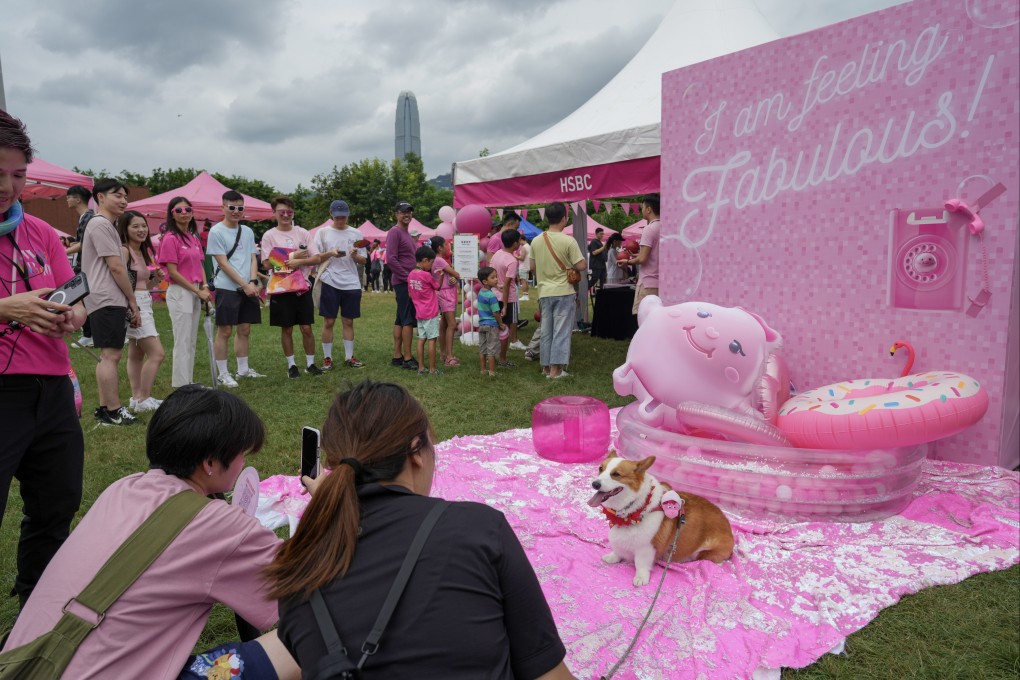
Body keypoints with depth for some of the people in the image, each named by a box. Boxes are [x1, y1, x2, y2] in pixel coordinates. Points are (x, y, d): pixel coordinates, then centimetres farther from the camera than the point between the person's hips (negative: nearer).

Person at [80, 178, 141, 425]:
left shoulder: (104, 225, 22)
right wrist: (133, 301, -8)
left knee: (109, 355, 12)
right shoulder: (101, 224, -10)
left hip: (109, 300, 11)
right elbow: (116, 267, -14)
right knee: (111, 355, -9)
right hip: (108, 300, -11)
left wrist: (128, 302, 17)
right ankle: (114, 412, -6)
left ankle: (104, 408, 17)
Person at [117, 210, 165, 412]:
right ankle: (143, 399, -4)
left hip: (144, 304, 9)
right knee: (157, 353, -11)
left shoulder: (142, 251, 15)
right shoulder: (124, 251, -13)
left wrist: (155, 277, 4)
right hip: (133, 305, -9)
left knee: (136, 354, 12)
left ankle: (137, 398, 18)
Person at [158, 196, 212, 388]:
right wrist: (197, 291, -14)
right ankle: (181, 385, 3)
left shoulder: (194, 237, 13)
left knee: (191, 341, 13)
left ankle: (189, 382, 21)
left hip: (195, 292, 8)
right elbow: (173, 272, -14)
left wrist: (205, 286, -1)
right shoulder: (171, 238, -11)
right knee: (183, 342, -4)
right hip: (179, 293, -8)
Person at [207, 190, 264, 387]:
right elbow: (223, 263, -10)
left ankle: (243, 370, 22)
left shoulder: (247, 231, 13)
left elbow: (253, 259, 10)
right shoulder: (216, 232, -5)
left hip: (248, 288, 6)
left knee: (244, 330, 11)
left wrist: (253, 282, -7)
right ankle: (222, 374, 6)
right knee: (225, 331, -2)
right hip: (226, 288, -6)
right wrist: (244, 285, -13)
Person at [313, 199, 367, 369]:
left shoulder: (356, 233, 8)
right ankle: (327, 357, 10)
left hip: (352, 284, 2)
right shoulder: (323, 232, 4)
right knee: (329, 321, 1)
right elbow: (315, 258, 2)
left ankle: (349, 357, 16)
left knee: (348, 321, 8)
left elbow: (364, 260, 9)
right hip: (330, 283, -2)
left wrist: (355, 256, -12)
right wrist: (330, 253, -15)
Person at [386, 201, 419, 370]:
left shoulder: (407, 233, 19)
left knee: (400, 320, 11)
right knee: (408, 320, -9)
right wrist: (407, 277, -17)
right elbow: (391, 259, -19)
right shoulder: (395, 232, -10)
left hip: (408, 282, 9)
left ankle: (397, 356, 16)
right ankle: (407, 359, -6)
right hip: (403, 282, -9)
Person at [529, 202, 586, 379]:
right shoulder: (568, 241, -13)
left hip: (544, 292, 5)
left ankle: (546, 366, 19)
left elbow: (533, 267, 10)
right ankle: (556, 369, 1)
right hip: (564, 292, -4)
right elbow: (581, 266, -12)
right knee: (561, 331, 1)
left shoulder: (536, 241, 1)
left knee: (546, 331, 13)